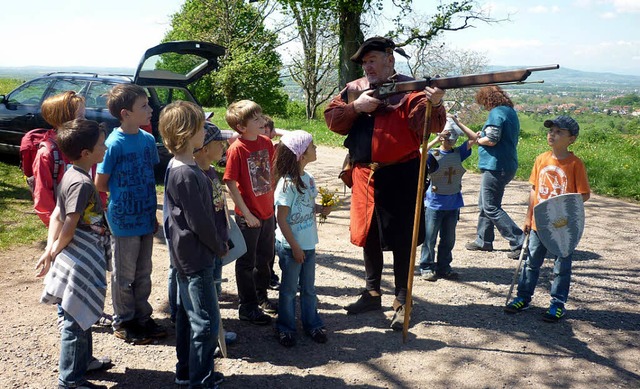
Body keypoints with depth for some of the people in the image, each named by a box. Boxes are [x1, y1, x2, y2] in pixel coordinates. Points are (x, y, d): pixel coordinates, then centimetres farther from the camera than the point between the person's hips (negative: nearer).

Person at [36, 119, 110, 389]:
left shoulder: (72, 175, 6)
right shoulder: (82, 183, -23)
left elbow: (56, 215, 9)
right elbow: (69, 228, -22)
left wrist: (50, 249, 3)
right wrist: (54, 251, -6)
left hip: (83, 259, 10)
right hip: (82, 261, -10)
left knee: (81, 315, 23)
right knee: (76, 320, 2)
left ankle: (84, 360, 40)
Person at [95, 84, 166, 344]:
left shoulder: (148, 139, 0)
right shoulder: (114, 144, -18)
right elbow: (100, 184, -11)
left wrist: (153, 211, 9)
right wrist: (124, 193, 1)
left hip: (146, 218, 6)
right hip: (124, 220, -6)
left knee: (143, 274, 18)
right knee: (124, 276, 10)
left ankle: (142, 317, 33)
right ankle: (123, 323, 26)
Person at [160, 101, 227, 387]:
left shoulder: (180, 169, 9)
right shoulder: (186, 175, -22)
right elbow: (199, 221, -20)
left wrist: (217, 241, 10)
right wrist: (219, 247, -6)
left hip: (188, 256, 10)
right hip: (196, 258, -10)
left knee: (187, 316, 19)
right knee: (206, 322, -2)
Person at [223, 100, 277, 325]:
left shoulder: (266, 142, 1)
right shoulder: (236, 149, -18)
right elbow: (231, 184, -16)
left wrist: (273, 202, 11)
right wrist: (247, 214, -16)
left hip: (267, 212, 7)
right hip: (248, 216, -6)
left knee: (264, 258, 20)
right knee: (247, 262, 8)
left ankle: (261, 297, 39)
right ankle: (247, 307, 22)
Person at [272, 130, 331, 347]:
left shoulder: (307, 178, 3)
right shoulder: (287, 183, -21)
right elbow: (281, 219, -19)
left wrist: (321, 209, -4)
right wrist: (294, 247, -17)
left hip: (308, 243, 7)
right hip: (291, 246, -7)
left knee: (308, 287, 18)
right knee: (289, 288, 9)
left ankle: (311, 324, 33)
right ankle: (285, 328, 26)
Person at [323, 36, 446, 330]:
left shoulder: (409, 89, -5)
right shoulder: (354, 88, 10)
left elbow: (429, 125, -16)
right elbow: (332, 118, 3)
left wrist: (433, 104, -36)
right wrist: (356, 107, -12)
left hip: (400, 176, -5)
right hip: (364, 176, 5)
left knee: (401, 239, 2)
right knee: (369, 235, 16)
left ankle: (402, 302, 17)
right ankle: (372, 294, 33)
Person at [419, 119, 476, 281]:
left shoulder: (458, 153, 6)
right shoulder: (433, 155, -8)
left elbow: (474, 138, 6)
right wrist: (435, 140, -25)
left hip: (453, 204, 5)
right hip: (434, 204, -5)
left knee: (448, 239, 12)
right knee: (429, 238, 2)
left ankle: (444, 267, 24)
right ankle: (426, 268, 13)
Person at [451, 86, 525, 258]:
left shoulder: (496, 113, -14)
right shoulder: (510, 112, 16)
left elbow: (491, 140, -23)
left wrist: (477, 139, -1)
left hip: (496, 167, -10)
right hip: (508, 165, 10)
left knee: (491, 208, -6)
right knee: (485, 204, 19)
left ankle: (519, 243, -8)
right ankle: (483, 240, 29)